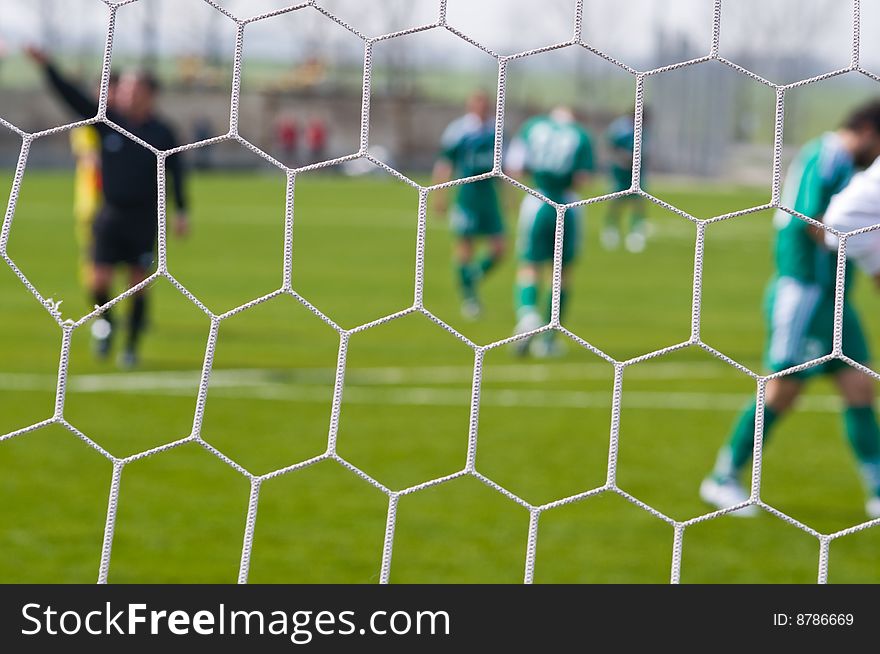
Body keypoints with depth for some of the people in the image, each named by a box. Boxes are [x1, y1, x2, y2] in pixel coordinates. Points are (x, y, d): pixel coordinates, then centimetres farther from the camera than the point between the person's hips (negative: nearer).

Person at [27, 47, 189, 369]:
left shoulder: (162, 134, -3)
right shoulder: (109, 121, -1)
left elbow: (176, 173, 0)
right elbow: (72, 97, -7)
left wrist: (181, 212, -6)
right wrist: (48, 67, -18)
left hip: (144, 218, -1)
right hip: (111, 215, 1)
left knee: (139, 284, 3)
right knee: (99, 281, -7)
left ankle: (131, 347, 16)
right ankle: (104, 322, 24)